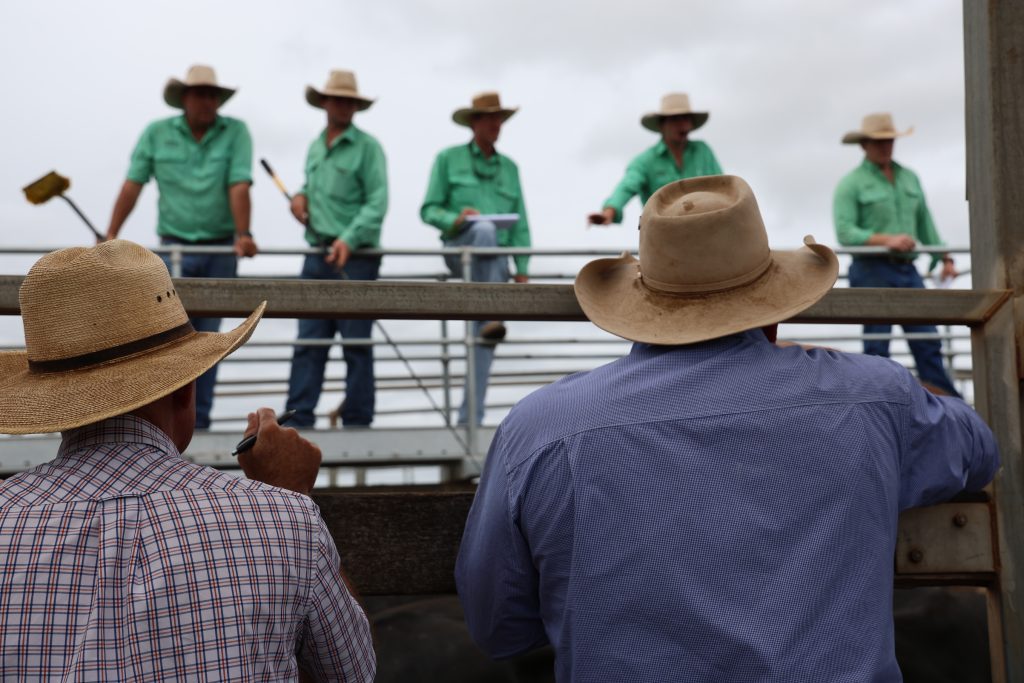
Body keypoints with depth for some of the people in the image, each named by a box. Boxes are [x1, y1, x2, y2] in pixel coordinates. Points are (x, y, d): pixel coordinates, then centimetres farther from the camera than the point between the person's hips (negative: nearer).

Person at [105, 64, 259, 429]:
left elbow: (239, 187, -10)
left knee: (209, 337, 6)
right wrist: (110, 235, -7)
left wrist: (242, 235, -22)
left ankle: (199, 419, 13)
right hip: (175, 246, 0)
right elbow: (132, 186, -1)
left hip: (221, 249, 1)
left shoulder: (235, 132, 0)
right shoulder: (156, 133, 2)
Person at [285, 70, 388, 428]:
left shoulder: (367, 146, -2)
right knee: (308, 342, 1)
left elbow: (377, 203, -10)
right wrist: (301, 196, 8)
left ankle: (357, 422, 5)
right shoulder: (315, 147, 18)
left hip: (355, 259, -6)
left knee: (357, 344, -1)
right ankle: (298, 419, 2)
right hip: (317, 257, 6)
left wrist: (349, 239, -22)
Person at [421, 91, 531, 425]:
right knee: (485, 227, -38)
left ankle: (471, 417, -1)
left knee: (483, 343, -5)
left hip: (496, 260, 3)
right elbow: (429, 210, 3)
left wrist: (522, 269, 4)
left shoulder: (509, 167, 19)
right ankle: (491, 317, -41)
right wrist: (455, 220, -18)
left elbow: (520, 223, 13)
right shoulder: (449, 158, 9)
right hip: (460, 249, -3)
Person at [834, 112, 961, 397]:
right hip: (872, 269, -5)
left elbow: (925, 222, 21)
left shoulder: (909, 177, 17)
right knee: (877, 346, -3)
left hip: (908, 270, 5)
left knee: (928, 341, 2)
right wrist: (886, 240, -23)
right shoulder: (851, 183, -2)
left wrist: (944, 258, 14)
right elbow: (845, 232, -12)